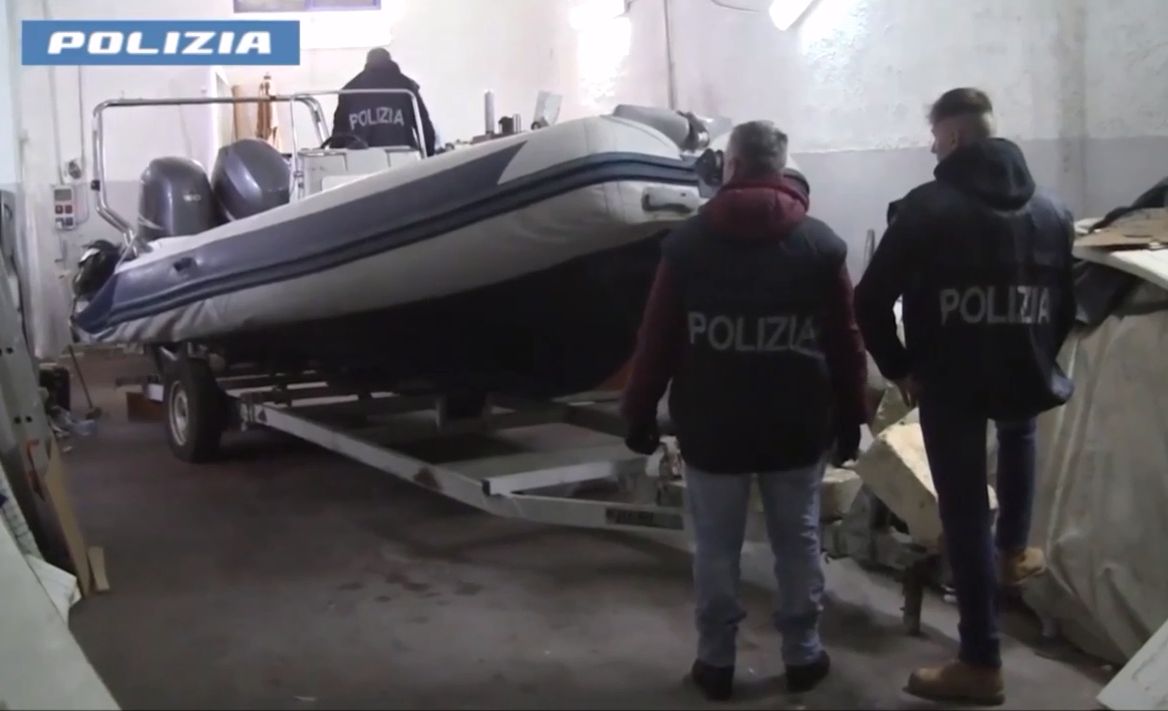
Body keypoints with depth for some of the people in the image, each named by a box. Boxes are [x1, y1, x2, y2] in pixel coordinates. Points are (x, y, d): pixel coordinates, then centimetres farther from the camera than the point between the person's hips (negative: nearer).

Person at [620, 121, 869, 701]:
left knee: (716, 547, 10)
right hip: (797, 426, 1)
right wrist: (850, 417, 11)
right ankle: (803, 655, 24)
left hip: (711, 426, -1)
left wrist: (638, 414, 5)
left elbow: (656, 339, -4)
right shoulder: (821, 243, -1)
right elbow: (846, 342, 1)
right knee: (798, 542, 14)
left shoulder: (687, 241, -5)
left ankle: (716, 661, 18)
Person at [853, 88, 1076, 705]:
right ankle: (1014, 552, 44)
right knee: (1019, 433, 39)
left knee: (964, 512, 3)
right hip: (1024, 377, 5)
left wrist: (899, 368, -3)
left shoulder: (926, 207, -12)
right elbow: (1065, 307, 11)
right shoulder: (1051, 212, 6)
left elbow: (871, 301, -15)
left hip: (949, 381, -5)